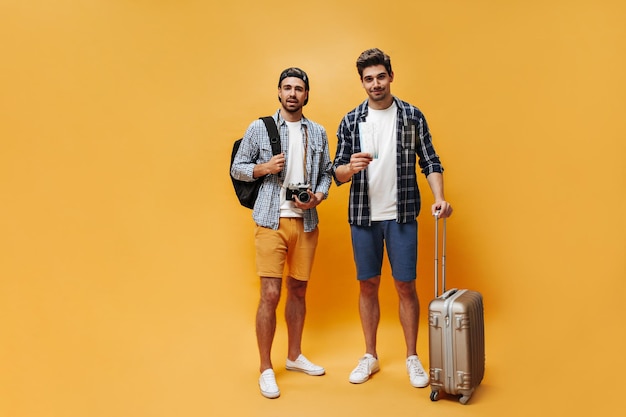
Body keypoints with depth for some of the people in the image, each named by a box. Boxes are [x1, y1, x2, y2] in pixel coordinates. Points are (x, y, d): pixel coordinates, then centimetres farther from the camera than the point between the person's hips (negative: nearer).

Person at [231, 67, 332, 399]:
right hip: (271, 221, -3)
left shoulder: (318, 133, 9)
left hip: (306, 222, 4)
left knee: (298, 290, 13)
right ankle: (266, 369, 8)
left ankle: (295, 356, 30)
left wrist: (318, 197, -6)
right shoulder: (259, 128, 1)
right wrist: (263, 167, -15)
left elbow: (326, 173, 13)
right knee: (270, 294, -7)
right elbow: (236, 168, 4)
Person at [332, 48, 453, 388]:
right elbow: (337, 173, 2)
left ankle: (412, 357, 20)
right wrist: (350, 167, -20)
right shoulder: (350, 122, 4)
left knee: (406, 286, 3)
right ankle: (370, 357, 24)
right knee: (367, 285, 9)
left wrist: (439, 197, -14)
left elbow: (429, 162, 2)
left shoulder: (412, 116, 2)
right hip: (363, 217, 2)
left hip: (402, 216, -1)